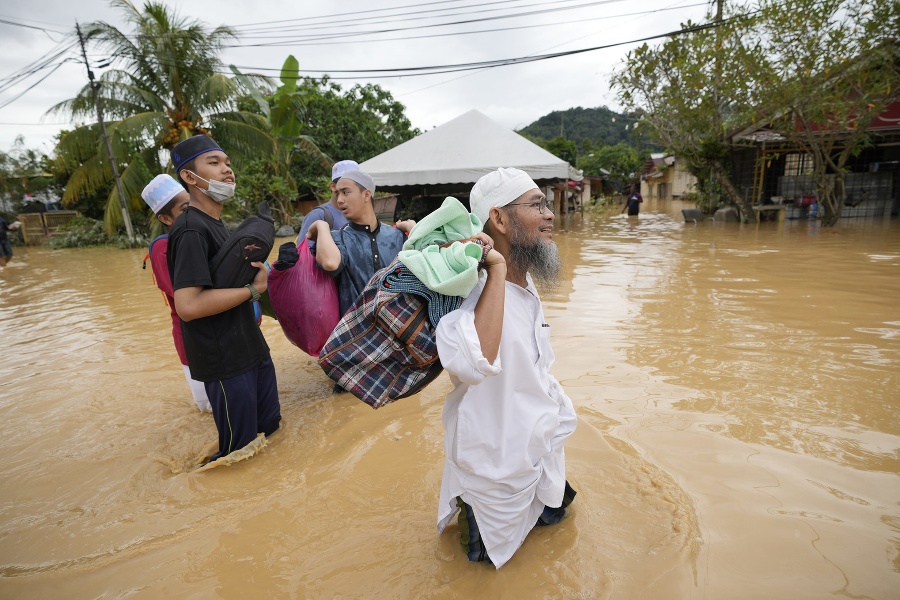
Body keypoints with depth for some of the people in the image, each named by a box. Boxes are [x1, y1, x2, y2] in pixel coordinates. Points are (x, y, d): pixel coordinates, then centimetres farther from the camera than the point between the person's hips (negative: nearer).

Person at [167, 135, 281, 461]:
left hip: (252, 348, 9)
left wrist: (255, 269, -3)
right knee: (240, 450, 6)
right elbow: (188, 306, -28)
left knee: (271, 429, 21)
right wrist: (254, 289, -18)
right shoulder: (191, 229, -18)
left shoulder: (215, 224, 13)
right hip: (225, 361, -9)